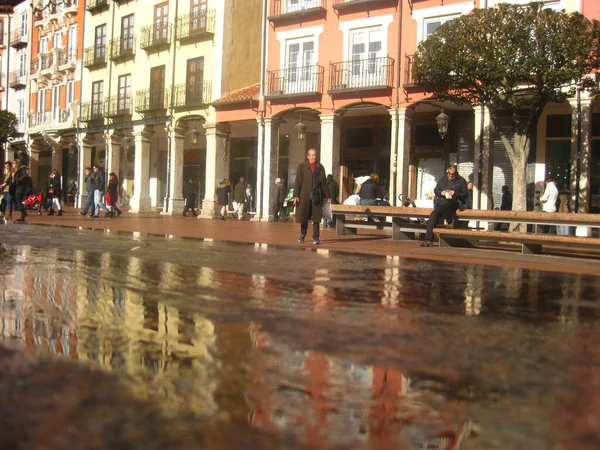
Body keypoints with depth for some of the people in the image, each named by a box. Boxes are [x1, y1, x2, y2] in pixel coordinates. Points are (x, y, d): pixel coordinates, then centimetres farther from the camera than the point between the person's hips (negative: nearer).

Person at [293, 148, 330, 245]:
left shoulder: (320, 168, 10)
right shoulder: (301, 166, 4)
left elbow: (324, 182, 12)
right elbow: (297, 181, 2)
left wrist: (328, 196, 10)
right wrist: (296, 195, -6)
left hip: (317, 196, 1)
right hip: (304, 195, -1)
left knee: (316, 217, -1)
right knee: (303, 216, 8)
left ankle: (315, 237, 3)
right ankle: (302, 234, 27)